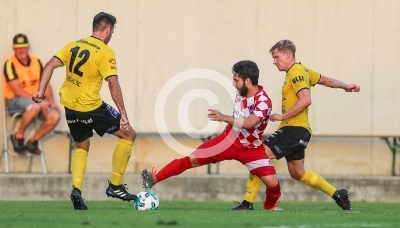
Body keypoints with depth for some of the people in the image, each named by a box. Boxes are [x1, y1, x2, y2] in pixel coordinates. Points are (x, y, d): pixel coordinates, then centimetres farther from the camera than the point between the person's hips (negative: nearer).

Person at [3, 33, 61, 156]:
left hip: (36, 100, 6)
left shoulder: (36, 61, 6)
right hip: (15, 100, -6)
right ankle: (18, 136, -16)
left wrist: (51, 101, -7)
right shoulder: (10, 64, -12)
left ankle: (33, 141, 0)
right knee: (34, 106, -39)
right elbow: (17, 90, -18)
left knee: (55, 116, -21)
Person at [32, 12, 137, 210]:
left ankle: (76, 188, 7)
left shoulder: (74, 45, 8)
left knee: (82, 146, 27)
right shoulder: (105, 52, -11)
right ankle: (115, 186, 8)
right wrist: (123, 115, -17)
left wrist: (40, 92, 3)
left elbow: (50, 65, 1)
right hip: (91, 107, -7)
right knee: (128, 135, 8)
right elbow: (113, 84, -18)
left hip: (69, 106, 7)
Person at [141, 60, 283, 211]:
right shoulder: (241, 93, -7)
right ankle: (154, 179, -7)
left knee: (272, 182, -14)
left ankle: (270, 206, 20)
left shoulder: (263, 102, -27)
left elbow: (249, 123, -45)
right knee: (192, 159, -8)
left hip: (250, 148, -4)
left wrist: (224, 118, -56)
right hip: (230, 140, 4)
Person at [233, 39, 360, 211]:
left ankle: (248, 203, -21)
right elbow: (325, 80, 25)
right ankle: (337, 195, 26)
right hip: (297, 130, 11)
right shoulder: (302, 70, 16)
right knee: (297, 173, 18)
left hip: (294, 130, -11)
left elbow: (305, 100, -24)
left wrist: (282, 116, -21)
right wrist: (345, 86, 34)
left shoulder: (295, 72, -13)